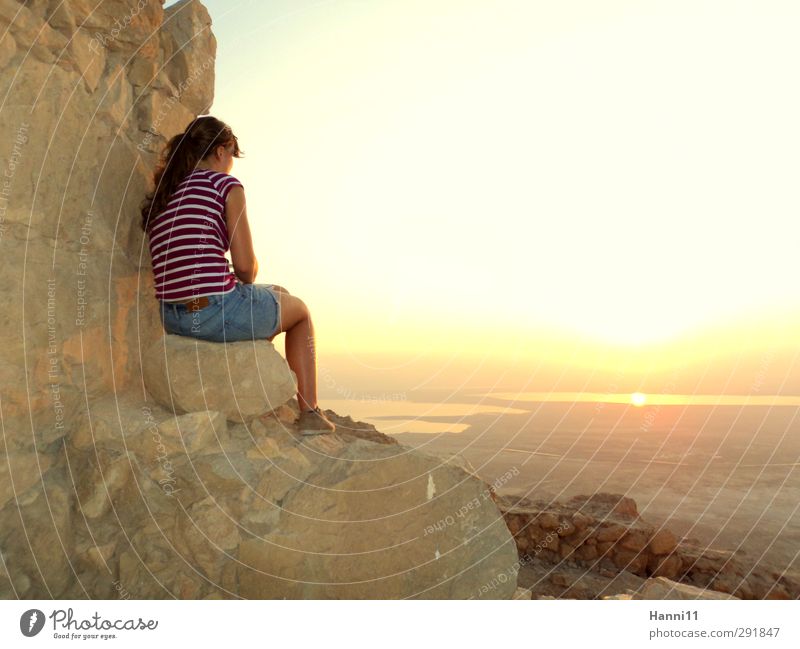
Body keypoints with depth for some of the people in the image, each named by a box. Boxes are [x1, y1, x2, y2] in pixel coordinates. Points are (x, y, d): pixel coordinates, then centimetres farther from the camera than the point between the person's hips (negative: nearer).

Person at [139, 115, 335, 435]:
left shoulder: (158, 198, 17)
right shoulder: (225, 184, -4)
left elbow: (184, 269, 16)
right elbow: (245, 265, -12)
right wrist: (247, 279, 10)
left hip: (171, 319, 8)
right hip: (218, 311, -8)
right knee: (300, 310, 22)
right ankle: (309, 412, 22)